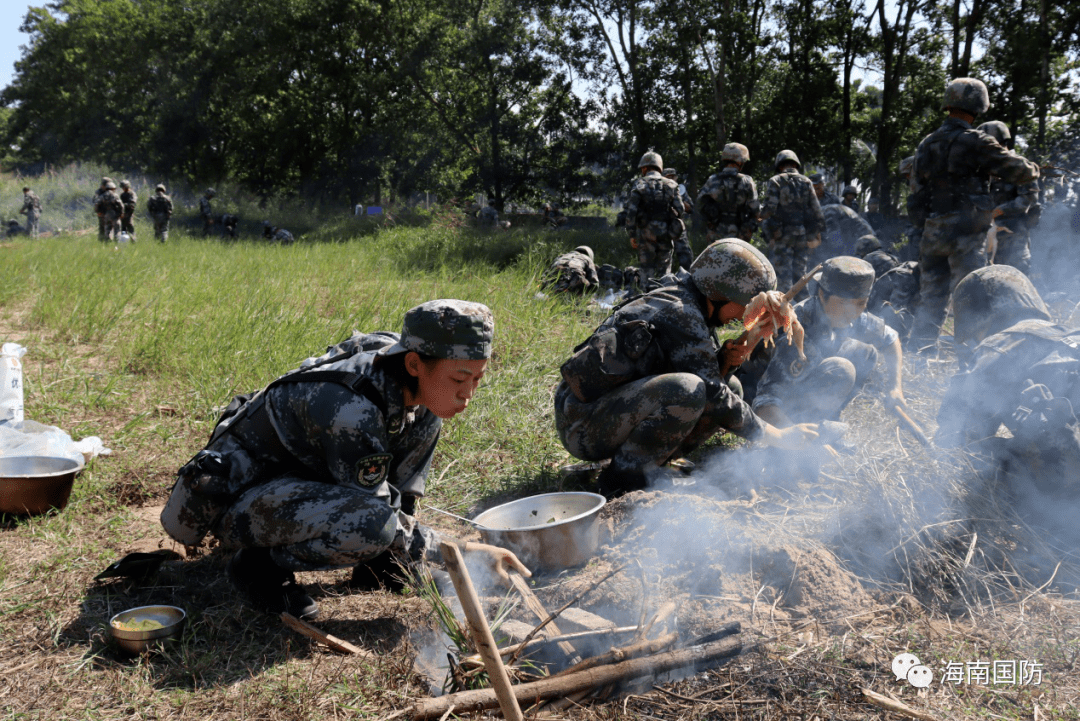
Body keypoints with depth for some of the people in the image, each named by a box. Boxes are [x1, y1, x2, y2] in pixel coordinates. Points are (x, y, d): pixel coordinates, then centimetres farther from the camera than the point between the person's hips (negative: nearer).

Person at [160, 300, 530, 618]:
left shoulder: (420, 389, -11)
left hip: (301, 470, 8)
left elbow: (406, 485, 3)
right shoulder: (351, 411, -35)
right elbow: (377, 523, -26)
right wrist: (463, 552, -22)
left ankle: (376, 562, 7)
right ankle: (260, 564, -9)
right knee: (371, 522, -35)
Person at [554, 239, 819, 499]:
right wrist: (779, 437, -11)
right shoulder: (679, 316, -18)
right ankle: (624, 477, -14)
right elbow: (713, 397, -19)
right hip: (581, 427, -10)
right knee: (686, 389, -32)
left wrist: (729, 358, 2)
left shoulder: (686, 307, 12)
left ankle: (645, 467, 4)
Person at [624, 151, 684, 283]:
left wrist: (632, 234, -2)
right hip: (666, 234, 2)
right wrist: (676, 229, 13)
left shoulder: (639, 184, -2)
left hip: (646, 233, -2)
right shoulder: (671, 185, 5)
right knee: (664, 270, 9)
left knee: (646, 270, 6)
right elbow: (679, 209, 1)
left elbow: (631, 211, -7)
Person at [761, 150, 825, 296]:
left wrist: (769, 234, -3)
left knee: (783, 272, 0)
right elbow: (816, 210, 6)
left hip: (782, 234, -3)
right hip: (803, 233, 3)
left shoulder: (775, 181, -2)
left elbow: (769, 209, -10)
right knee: (800, 270, 11)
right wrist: (816, 233, 11)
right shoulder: (806, 182, 8)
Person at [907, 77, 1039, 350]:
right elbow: (1017, 170, -5)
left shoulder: (926, 144, 10)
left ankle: (919, 350, 16)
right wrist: (1035, 169, 17)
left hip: (931, 232, 6)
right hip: (965, 234, -6)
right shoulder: (975, 142, -10)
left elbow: (916, 189, 13)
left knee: (931, 296, 12)